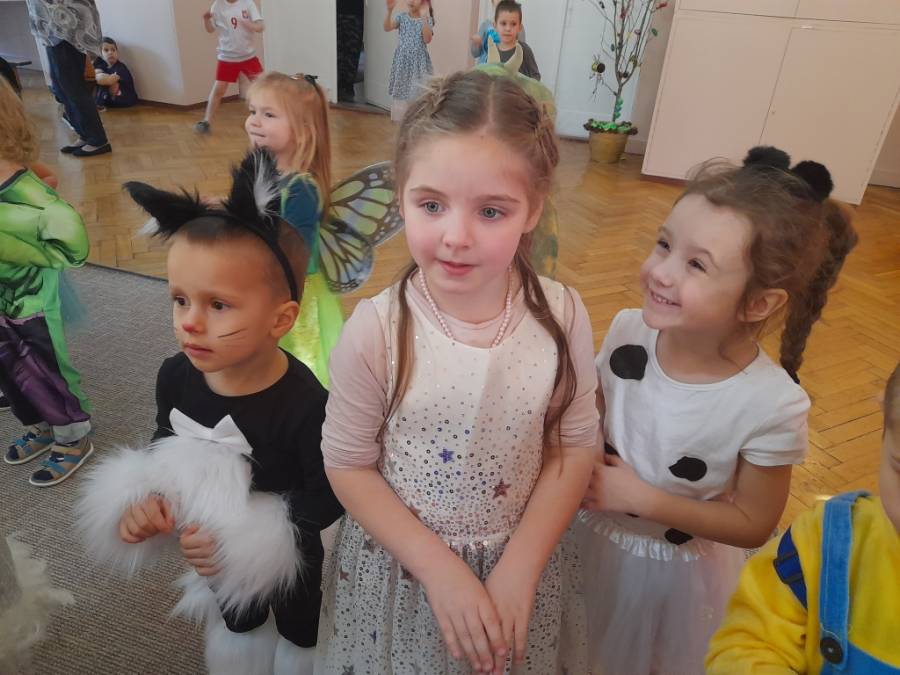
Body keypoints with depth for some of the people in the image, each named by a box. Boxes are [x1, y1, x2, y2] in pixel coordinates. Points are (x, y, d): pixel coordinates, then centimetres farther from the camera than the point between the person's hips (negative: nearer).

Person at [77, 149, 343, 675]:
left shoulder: (304, 404, -38)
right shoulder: (176, 376, -19)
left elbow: (330, 495, -27)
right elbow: (166, 444, 1)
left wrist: (250, 536, -30)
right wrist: (145, 499, -16)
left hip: (286, 555, -4)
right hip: (212, 550, 5)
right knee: (236, 624, 35)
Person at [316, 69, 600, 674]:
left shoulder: (562, 316, -18)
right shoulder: (376, 329, -23)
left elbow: (575, 446, -8)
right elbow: (348, 464, -12)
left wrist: (518, 570, -13)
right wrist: (440, 569, -16)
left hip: (522, 559, 2)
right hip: (400, 559, -1)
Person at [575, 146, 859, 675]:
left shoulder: (773, 404, -29)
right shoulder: (629, 330, -19)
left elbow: (754, 525, -16)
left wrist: (641, 498, -24)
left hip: (675, 570, -3)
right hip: (590, 534, 3)